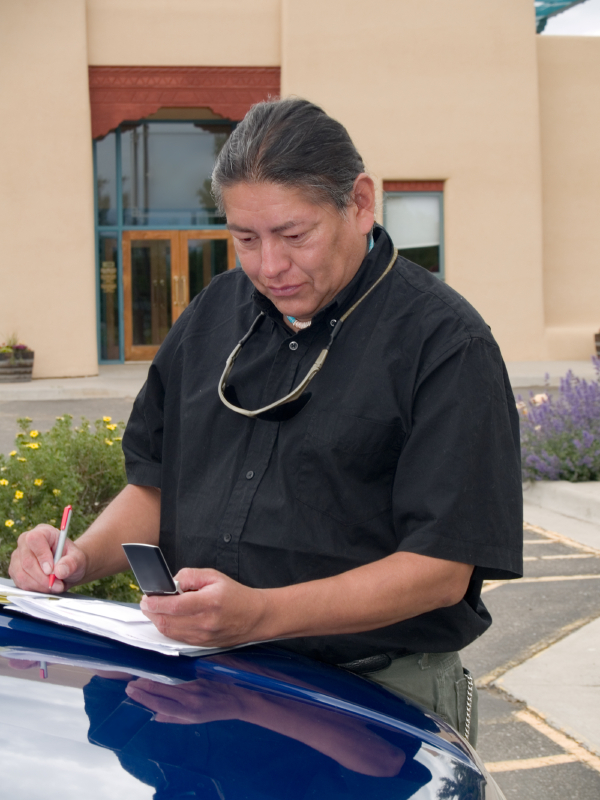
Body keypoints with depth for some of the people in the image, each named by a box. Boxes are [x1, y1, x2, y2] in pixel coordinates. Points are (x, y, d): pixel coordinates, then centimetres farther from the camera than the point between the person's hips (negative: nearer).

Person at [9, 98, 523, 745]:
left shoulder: (446, 343, -8)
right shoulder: (214, 313, 12)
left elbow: (441, 568, -14)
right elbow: (156, 484, 20)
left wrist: (261, 613, -25)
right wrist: (82, 558, -1)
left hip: (377, 695, -5)